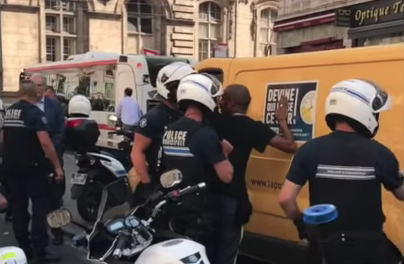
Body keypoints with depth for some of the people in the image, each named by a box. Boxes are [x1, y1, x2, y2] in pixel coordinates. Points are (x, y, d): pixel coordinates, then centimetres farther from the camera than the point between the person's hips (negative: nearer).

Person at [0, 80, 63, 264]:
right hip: (32, 167, -7)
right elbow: (45, 142, -21)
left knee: (18, 207, 12)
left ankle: (24, 248, 18)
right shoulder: (34, 112, -13)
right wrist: (57, 166, -17)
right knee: (40, 207, -3)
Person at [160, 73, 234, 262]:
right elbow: (226, 176, -20)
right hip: (200, 210, -7)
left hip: (174, 206, 7)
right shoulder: (205, 134, -21)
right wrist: (224, 152, -2)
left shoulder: (169, 131, 2)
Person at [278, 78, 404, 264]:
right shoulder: (379, 153, -11)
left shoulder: (309, 150, -9)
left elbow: (285, 198, -10)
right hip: (368, 248, -1)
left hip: (325, 247, 1)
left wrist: (301, 224, 7)